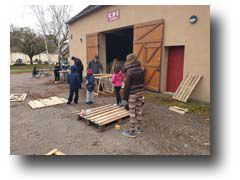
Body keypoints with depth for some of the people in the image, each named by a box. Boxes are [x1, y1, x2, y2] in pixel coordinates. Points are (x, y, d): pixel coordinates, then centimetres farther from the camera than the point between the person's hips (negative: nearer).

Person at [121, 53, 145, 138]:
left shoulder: (129, 71, -16)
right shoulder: (141, 69, 5)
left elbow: (127, 85, -16)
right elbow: (142, 82, 11)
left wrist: (125, 98, -11)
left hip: (132, 94, -7)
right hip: (141, 92, 7)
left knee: (132, 112, 2)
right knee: (139, 110, 17)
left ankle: (132, 131, 13)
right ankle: (139, 127, 32)